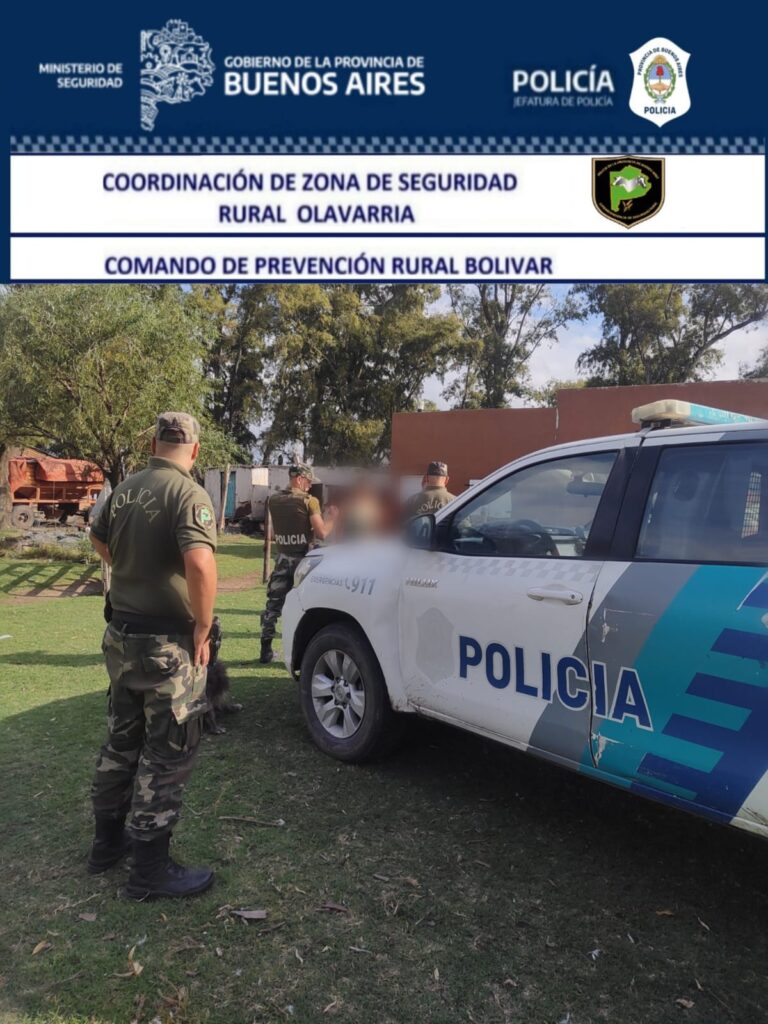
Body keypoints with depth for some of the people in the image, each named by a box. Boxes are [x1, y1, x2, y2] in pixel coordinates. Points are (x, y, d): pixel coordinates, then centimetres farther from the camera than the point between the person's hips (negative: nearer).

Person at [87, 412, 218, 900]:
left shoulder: (124, 490, 3)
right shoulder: (189, 494, -20)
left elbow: (99, 539, 22)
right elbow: (200, 565, -34)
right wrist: (203, 630, -21)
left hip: (121, 634, 8)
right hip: (168, 644, -7)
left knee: (123, 740, 23)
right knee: (166, 754, 6)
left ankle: (109, 838, 39)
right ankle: (151, 869, 19)